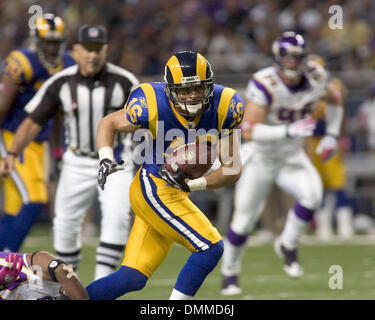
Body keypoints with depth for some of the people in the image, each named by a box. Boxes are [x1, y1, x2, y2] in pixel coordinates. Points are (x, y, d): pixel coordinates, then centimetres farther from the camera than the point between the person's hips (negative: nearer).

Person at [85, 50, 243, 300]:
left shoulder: (224, 108, -11)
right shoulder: (153, 107, -19)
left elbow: (233, 170, -7)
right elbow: (108, 123, 1)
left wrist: (192, 183, -20)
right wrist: (106, 159, -15)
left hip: (177, 193, 5)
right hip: (155, 190, -5)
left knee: (133, 279, 4)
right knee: (210, 248, -15)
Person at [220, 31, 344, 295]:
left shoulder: (315, 80, -12)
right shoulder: (265, 85, -28)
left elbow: (335, 101, 12)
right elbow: (249, 131, -35)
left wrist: (332, 135, 2)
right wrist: (289, 131, -44)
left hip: (292, 157, 3)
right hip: (260, 158, -3)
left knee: (312, 195, -24)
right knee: (244, 221, 0)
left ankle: (288, 246, 2)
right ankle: (230, 274, 24)